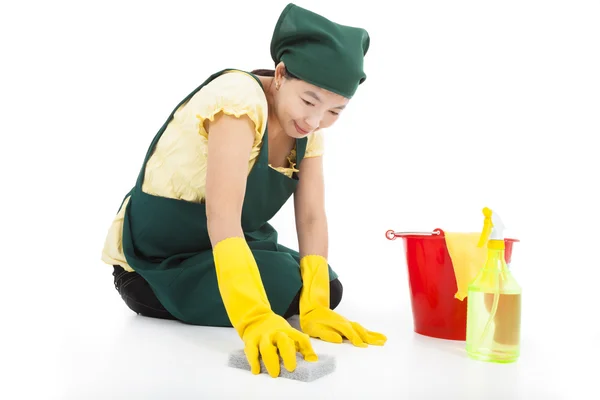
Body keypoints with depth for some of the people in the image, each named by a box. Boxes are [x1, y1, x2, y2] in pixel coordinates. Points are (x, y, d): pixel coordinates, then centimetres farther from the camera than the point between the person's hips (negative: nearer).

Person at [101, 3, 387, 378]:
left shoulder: (308, 125, -5)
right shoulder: (240, 97, -28)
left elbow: (312, 217, -13)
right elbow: (222, 216, -40)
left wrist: (316, 306, -26)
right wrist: (255, 317, -51)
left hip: (226, 252, 7)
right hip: (157, 262, -6)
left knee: (328, 287, -2)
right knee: (287, 290, -22)